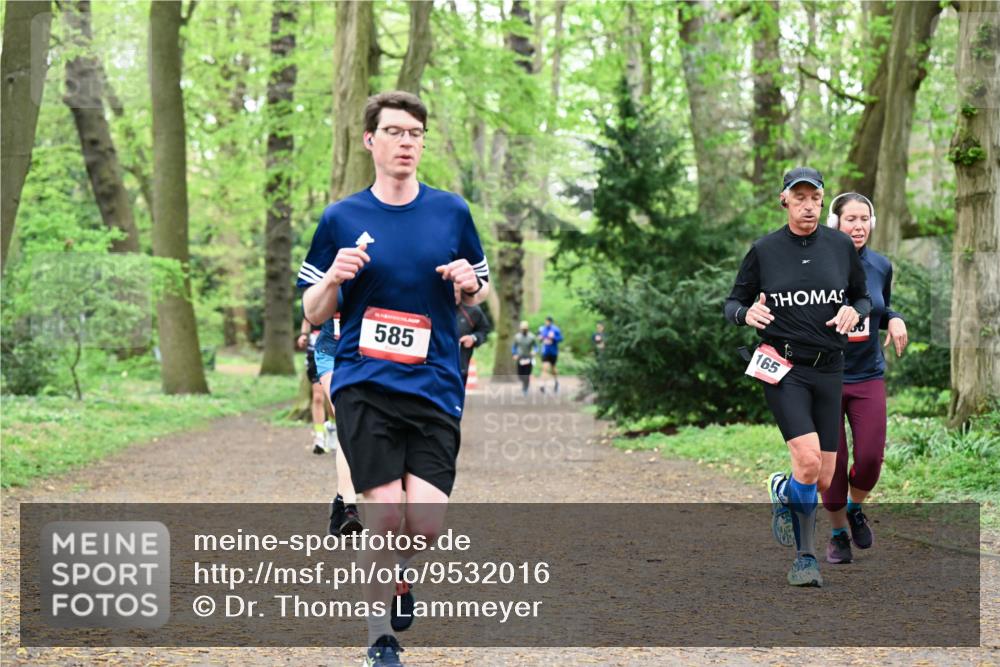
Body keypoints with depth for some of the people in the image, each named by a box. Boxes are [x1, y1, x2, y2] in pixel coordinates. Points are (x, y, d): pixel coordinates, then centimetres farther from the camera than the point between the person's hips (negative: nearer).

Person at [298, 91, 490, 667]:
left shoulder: (452, 211, 7)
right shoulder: (341, 219, 4)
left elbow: (482, 293, 17)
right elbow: (314, 313, 10)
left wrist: (470, 285, -6)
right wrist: (333, 279, -11)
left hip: (436, 387, 1)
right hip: (364, 386, -1)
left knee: (426, 522, -9)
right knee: (384, 515, -10)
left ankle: (400, 569, 28)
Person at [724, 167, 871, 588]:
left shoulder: (841, 246, 6)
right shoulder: (764, 250, 0)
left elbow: (863, 297, 17)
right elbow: (733, 303, 7)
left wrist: (854, 311, -6)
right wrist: (747, 313, -16)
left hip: (829, 368, 3)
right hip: (782, 367, -3)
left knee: (825, 478, 2)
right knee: (809, 462, -21)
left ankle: (805, 556, 26)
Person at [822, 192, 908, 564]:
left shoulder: (881, 267, 1)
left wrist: (895, 321, -4)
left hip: (868, 377, 3)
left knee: (870, 458, -6)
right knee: (832, 463, -1)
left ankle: (855, 509, 26)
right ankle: (838, 534, 21)